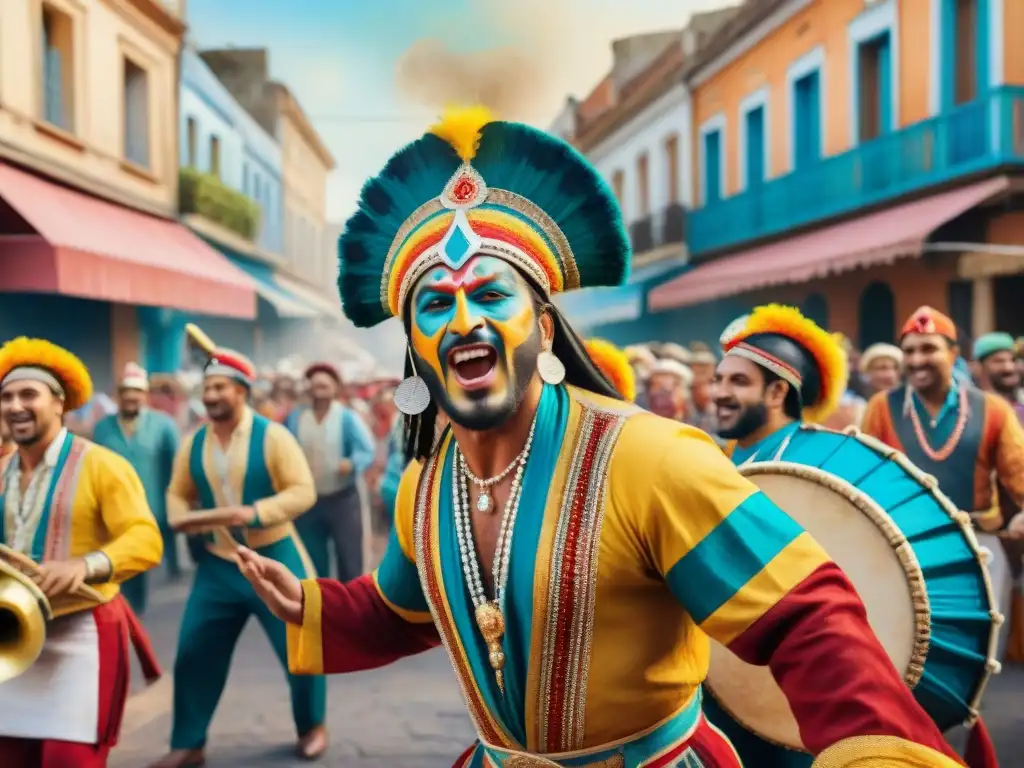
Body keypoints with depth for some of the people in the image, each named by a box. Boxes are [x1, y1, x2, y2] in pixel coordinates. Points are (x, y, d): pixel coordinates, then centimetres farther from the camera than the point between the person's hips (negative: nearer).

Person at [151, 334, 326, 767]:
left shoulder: (272, 436, -13)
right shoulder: (193, 443, 3)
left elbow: (303, 491, -16)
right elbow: (178, 493, 11)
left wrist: (255, 512, -29)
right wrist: (181, 518, -12)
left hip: (274, 559, -4)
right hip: (217, 564, 4)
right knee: (193, 655, 6)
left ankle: (312, 728, 28)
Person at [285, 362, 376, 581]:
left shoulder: (347, 417, -8)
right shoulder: (294, 418, 2)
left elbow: (367, 450, -18)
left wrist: (352, 463, -37)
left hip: (342, 499, -3)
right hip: (307, 501, 3)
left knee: (349, 560, 0)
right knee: (312, 561, 11)